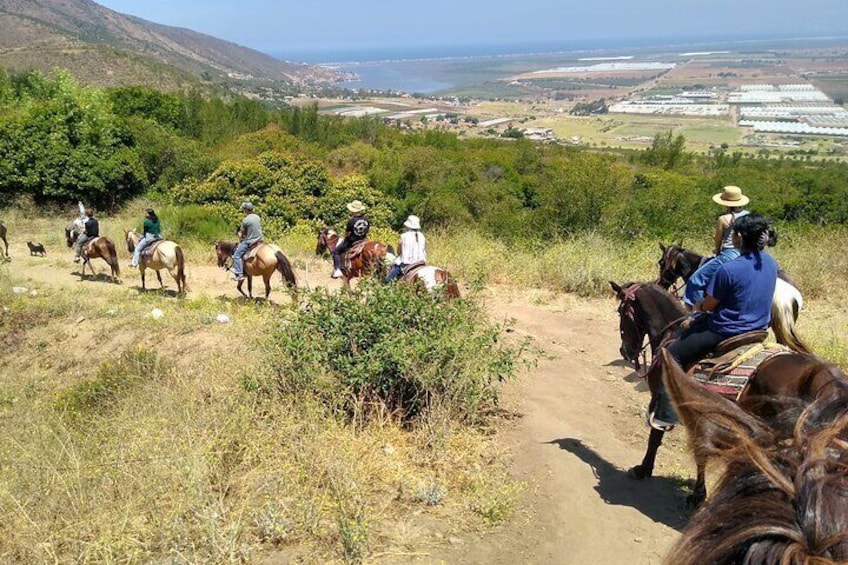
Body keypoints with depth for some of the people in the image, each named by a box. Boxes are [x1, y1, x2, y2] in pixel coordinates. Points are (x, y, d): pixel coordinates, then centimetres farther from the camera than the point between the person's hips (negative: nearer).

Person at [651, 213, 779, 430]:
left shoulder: (728, 269, -26)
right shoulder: (771, 263, 0)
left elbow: (709, 305, -14)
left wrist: (700, 306, 12)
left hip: (727, 333, -9)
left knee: (673, 354, 7)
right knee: (692, 324, 28)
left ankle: (666, 415, 8)